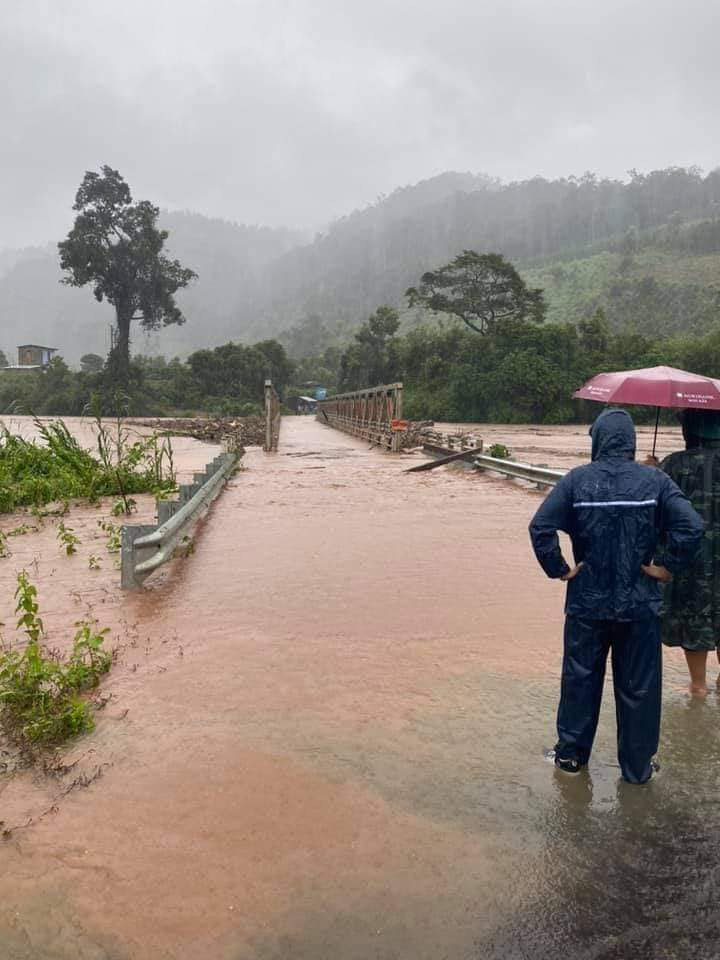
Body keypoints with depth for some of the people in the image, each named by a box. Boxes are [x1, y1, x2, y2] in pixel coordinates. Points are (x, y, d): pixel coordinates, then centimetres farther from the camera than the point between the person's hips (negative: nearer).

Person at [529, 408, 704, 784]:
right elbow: (692, 527, -15)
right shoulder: (654, 481, -5)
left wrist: (559, 569, -5)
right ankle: (637, 765, 25)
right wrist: (668, 568, -4)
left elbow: (540, 526, -15)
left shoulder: (577, 479, -7)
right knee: (638, 686, 13)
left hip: (587, 603, 0)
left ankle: (571, 752, 28)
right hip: (640, 605, 0)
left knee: (580, 678, 15)